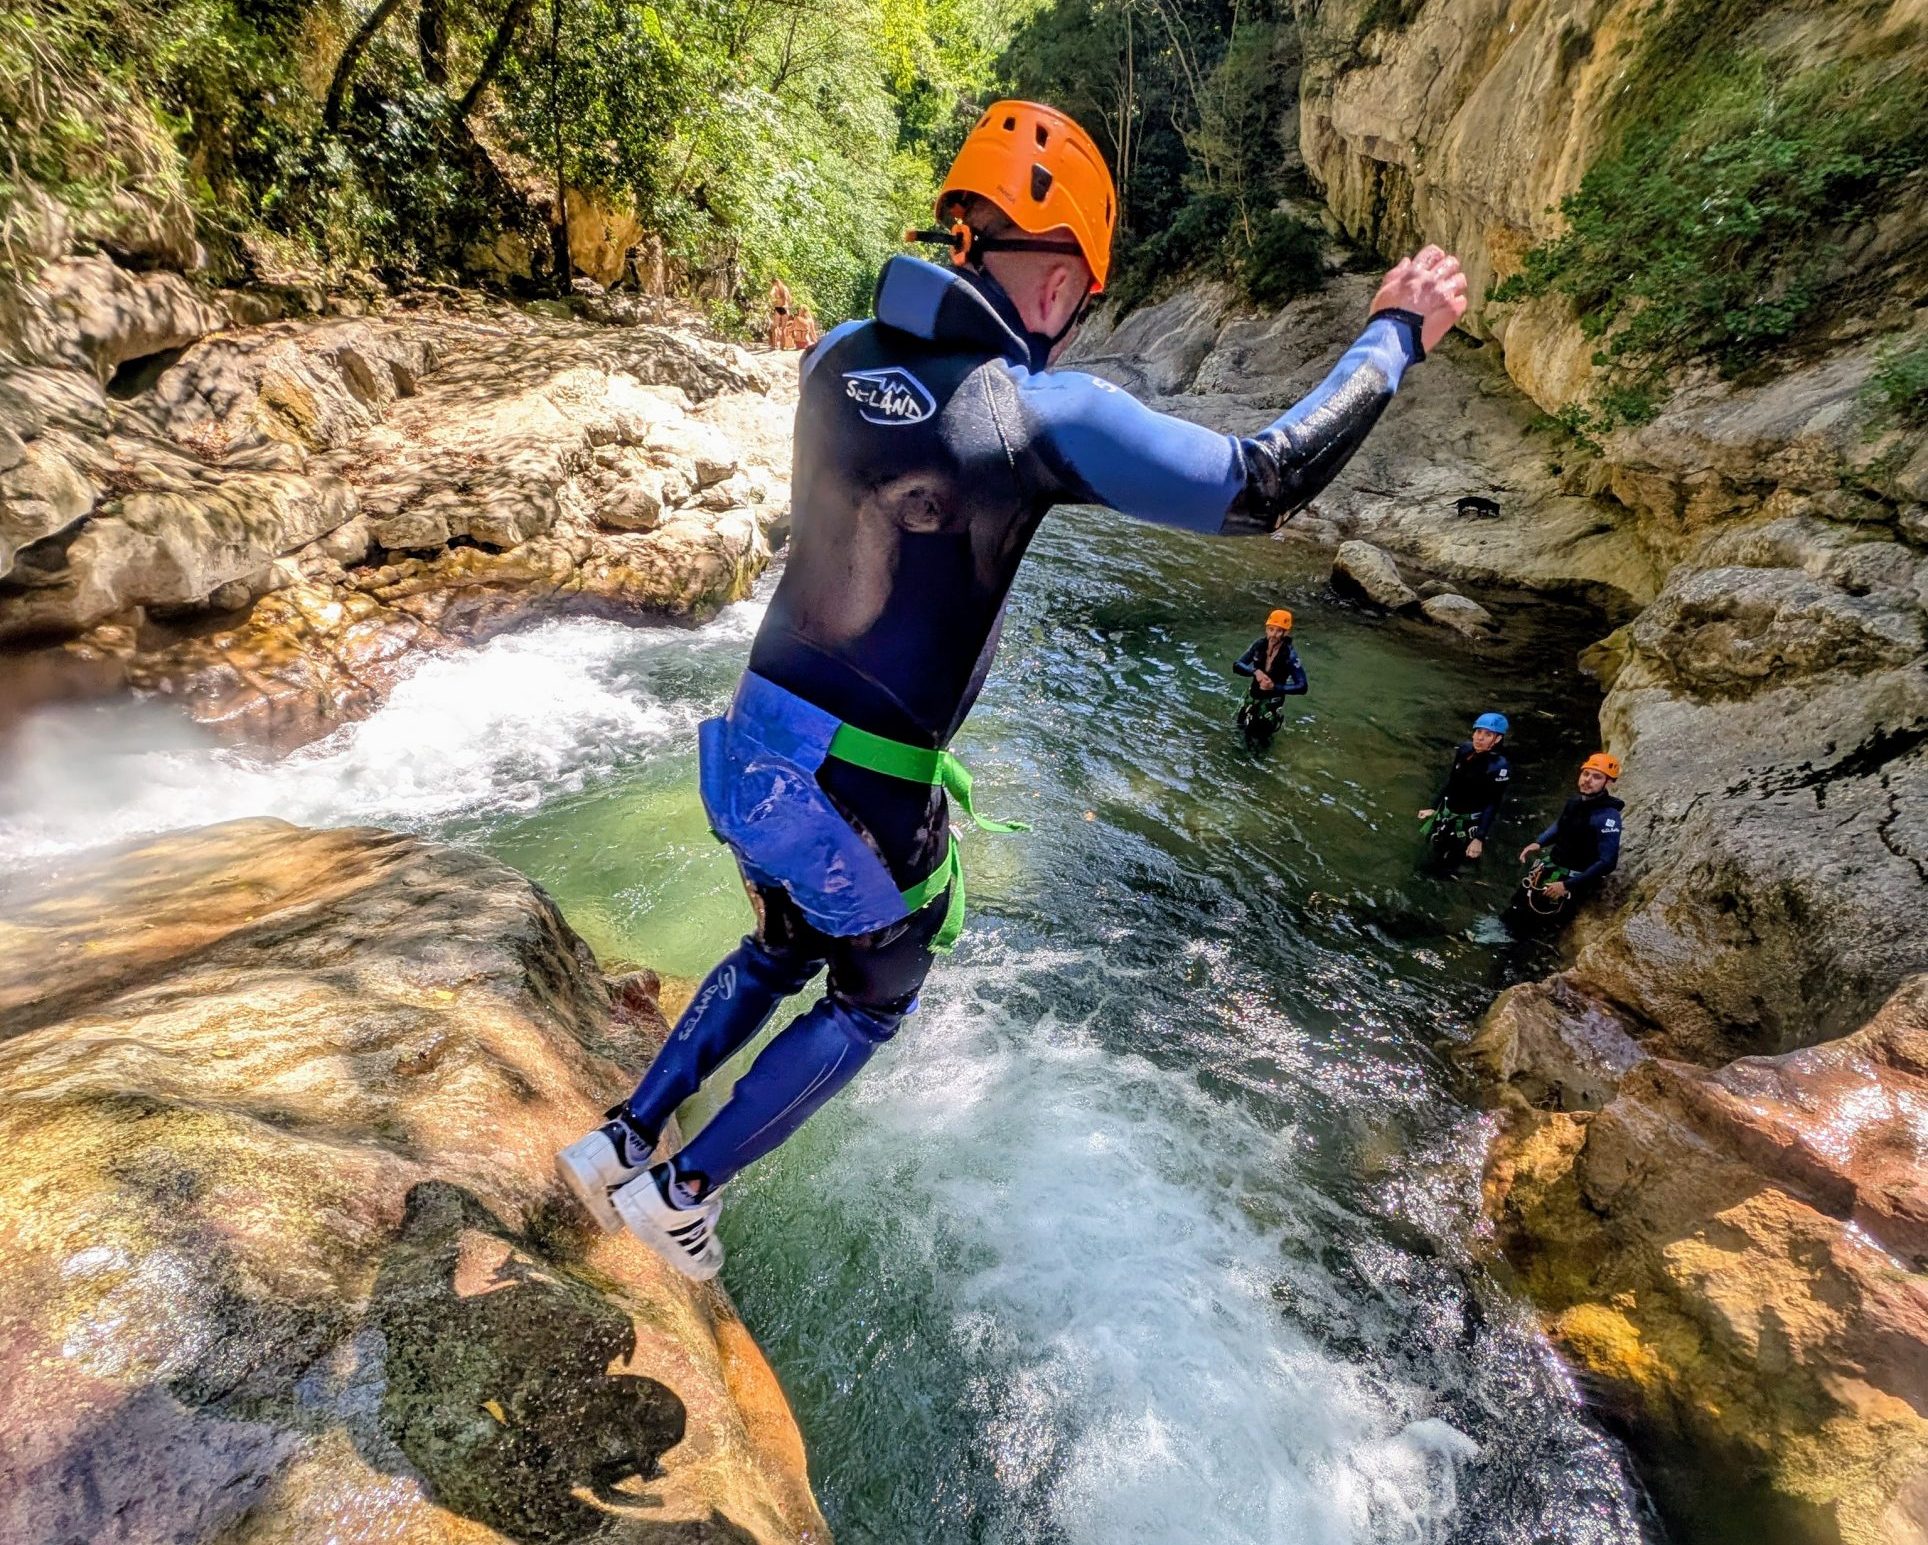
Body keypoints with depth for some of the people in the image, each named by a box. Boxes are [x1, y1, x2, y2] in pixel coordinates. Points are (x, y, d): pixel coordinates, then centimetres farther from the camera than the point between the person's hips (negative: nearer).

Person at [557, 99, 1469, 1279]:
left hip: (754, 746, 6)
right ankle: (678, 1189, 31)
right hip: (863, 800, -6)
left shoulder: (836, 361, 0)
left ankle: (622, 1139, 40)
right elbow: (1266, 484, -15)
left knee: (780, 953, 33)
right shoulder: (1046, 414, -19)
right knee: (871, 1003, 24)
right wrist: (1397, 335, -1)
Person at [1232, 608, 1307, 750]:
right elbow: (1237, 667, -10)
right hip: (1253, 695, 4)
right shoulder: (1259, 644, -13)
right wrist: (1255, 671, -30)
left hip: (1273, 699, -4)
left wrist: (1275, 687, -35)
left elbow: (1302, 687, -25)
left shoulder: (1290, 654, -25)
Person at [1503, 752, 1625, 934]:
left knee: (1536, 927, -11)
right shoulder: (1576, 801, 1)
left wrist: (1567, 885, -25)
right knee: (1513, 913, 12)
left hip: (1574, 877, -8)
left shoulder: (1608, 817, -23)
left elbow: (1607, 862, -25)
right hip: (1551, 865, 8)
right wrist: (1538, 842, 5)